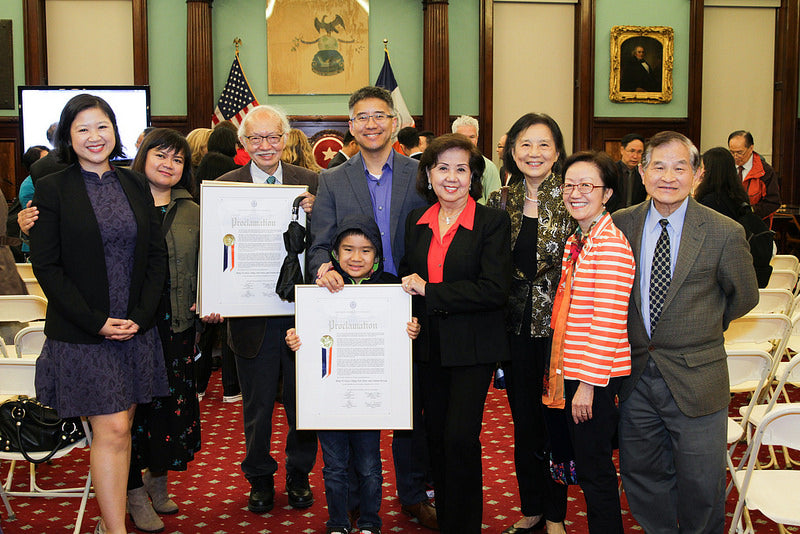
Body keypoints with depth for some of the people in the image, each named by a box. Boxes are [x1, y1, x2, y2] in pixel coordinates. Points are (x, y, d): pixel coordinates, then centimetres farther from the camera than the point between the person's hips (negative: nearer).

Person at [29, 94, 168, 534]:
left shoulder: (135, 185, 8)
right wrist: (95, 321, -13)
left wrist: (140, 315, -5)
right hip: (82, 333, -4)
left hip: (136, 328, 4)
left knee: (120, 428, 8)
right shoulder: (52, 190, -3)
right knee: (111, 429, -6)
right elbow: (46, 266, -7)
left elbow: (157, 254, 7)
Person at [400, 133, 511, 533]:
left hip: (472, 347, -5)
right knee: (436, 436, 14)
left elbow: (494, 290, -18)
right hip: (429, 345, 5)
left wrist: (429, 292, -16)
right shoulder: (416, 221, 7)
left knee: (460, 438, -9)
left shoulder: (493, 221, -9)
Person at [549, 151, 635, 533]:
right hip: (577, 372, 9)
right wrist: (569, 373, 16)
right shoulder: (576, 242, 12)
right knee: (588, 464, 18)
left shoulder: (611, 243, -17)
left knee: (594, 469, 2)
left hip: (598, 377, -9)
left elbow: (609, 322, -21)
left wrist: (589, 382, -20)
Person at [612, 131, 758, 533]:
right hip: (636, 374, 3)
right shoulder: (620, 225, -2)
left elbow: (744, 297, 4)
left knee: (699, 487, 7)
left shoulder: (725, 233, -11)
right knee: (641, 475, 16)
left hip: (695, 379, -3)